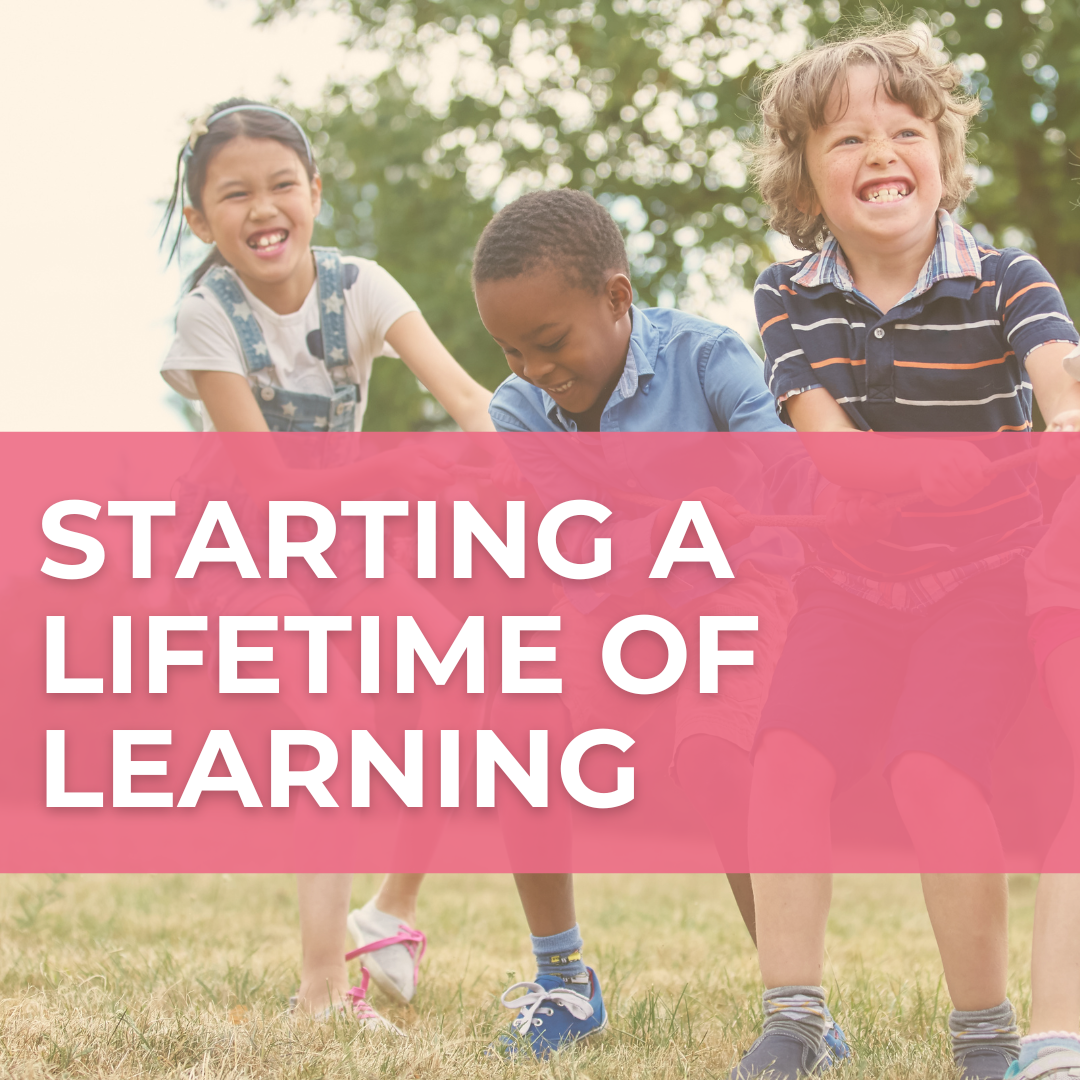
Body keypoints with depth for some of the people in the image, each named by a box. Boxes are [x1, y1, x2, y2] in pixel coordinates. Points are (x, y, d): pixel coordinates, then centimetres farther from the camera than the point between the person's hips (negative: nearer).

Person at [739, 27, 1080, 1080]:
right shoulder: (788, 296, 0)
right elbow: (825, 441, -13)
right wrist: (953, 463, -33)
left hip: (983, 573, -3)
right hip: (852, 574, 3)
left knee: (932, 767, -23)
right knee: (785, 755, -18)